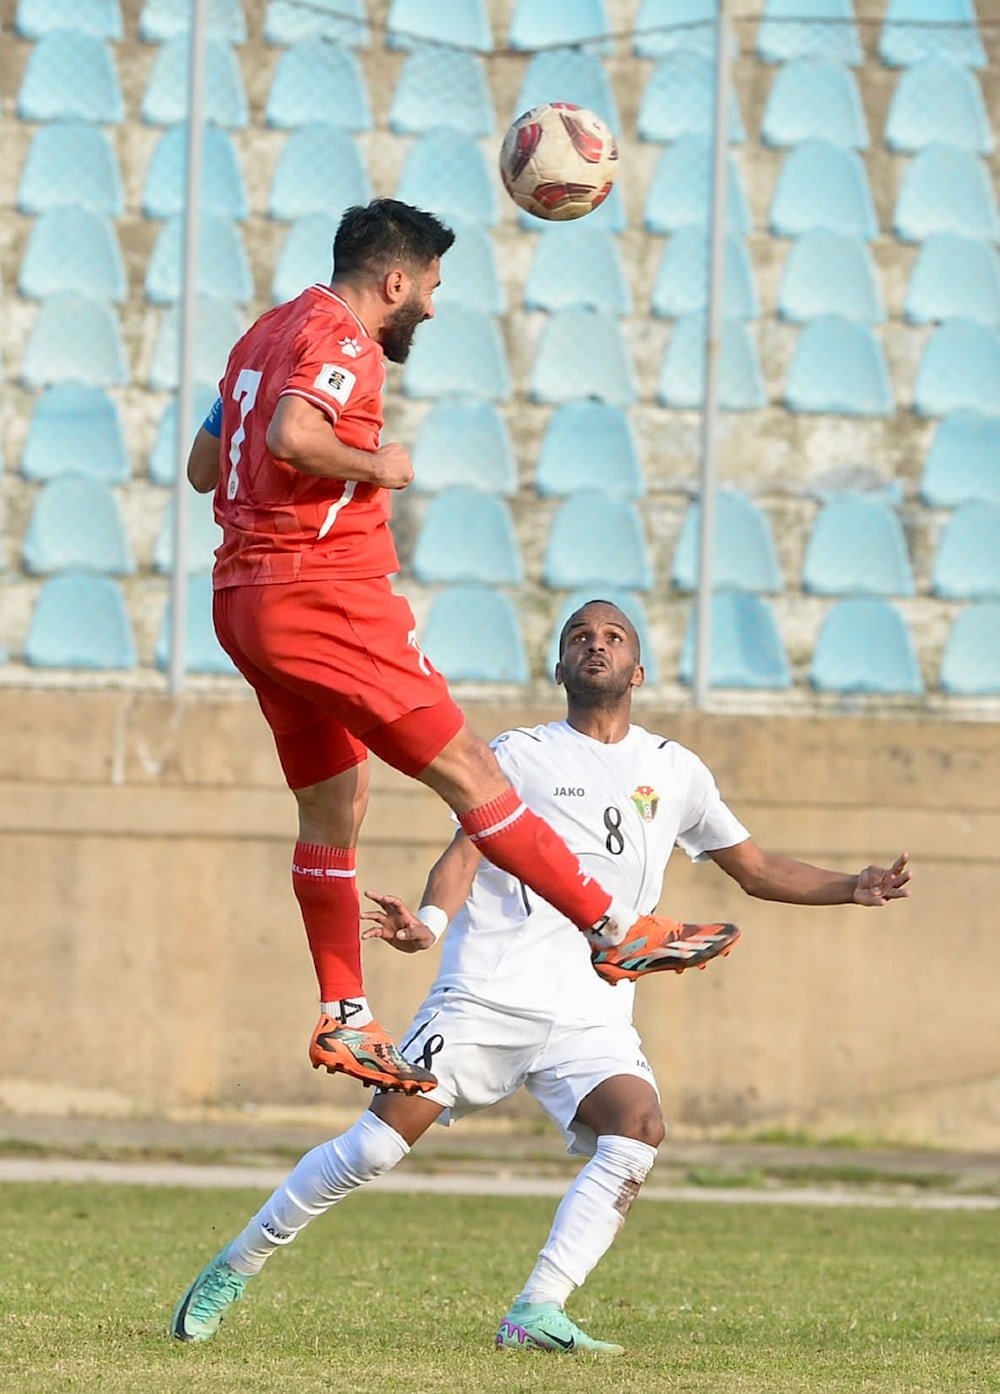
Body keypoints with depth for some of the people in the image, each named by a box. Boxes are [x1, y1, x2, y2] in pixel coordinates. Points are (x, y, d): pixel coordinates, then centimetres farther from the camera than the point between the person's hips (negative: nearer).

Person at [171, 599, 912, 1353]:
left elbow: (757, 869, 25)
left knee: (639, 1127, -26)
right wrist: (432, 918, -27)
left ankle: (536, 1313, -26)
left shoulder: (676, 771, 17)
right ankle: (235, 1267, 6)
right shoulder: (519, 755, 8)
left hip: (593, 1015, 3)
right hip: (487, 998, -2)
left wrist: (852, 888, 10)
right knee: (380, 1142, -12)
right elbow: (466, 851, -6)